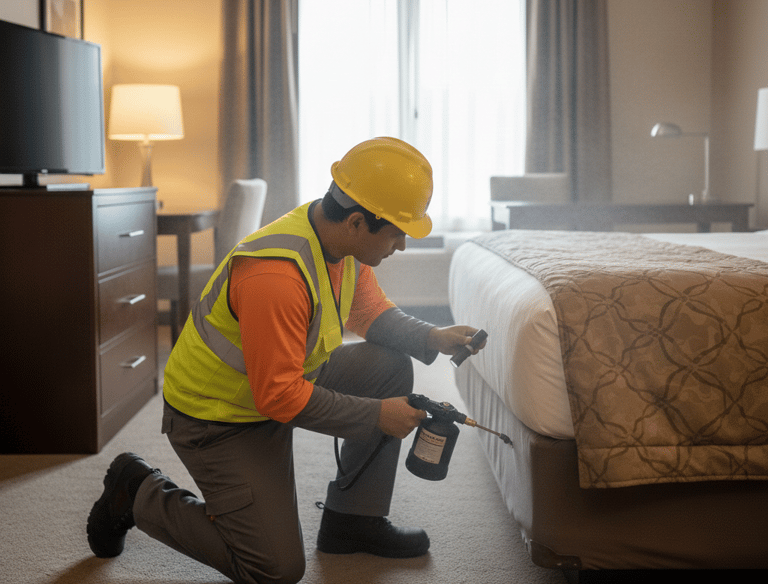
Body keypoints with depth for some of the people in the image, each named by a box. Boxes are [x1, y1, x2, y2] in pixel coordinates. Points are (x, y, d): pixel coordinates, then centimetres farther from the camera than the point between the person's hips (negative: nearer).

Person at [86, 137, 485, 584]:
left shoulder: (345, 242, -7)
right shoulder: (275, 276, -36)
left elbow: (370, 311, 11)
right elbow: (279, 397, -31)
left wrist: (430, 337, -7)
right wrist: (376, 415, -24)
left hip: (283, 380, 9)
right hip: (217, 416, -9)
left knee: (390, 367, -4)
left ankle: (352, 519, 8)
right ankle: (140, 493, 8)